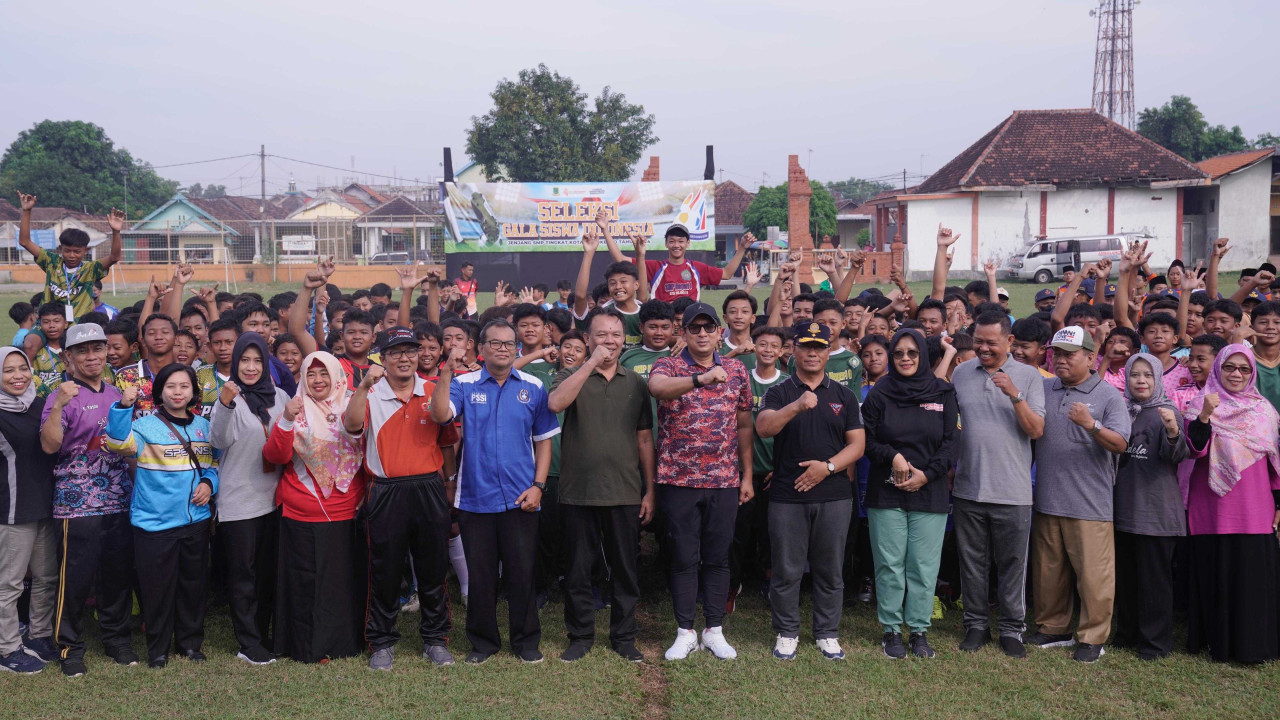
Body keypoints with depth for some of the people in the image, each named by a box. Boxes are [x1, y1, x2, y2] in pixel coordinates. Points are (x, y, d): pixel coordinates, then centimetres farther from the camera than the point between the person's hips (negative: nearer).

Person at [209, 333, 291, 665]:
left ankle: (264, 634, 25)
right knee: (243, 574, 3)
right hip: (238, 498, -5)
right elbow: (220, 441, -22)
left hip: (273, 497, 5)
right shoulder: (229, 395, -6)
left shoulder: (279, 397, 7)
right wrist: (225, 405, -37)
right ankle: (249, 643, 9)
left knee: (269, 571, 13)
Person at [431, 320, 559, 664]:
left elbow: (544, 439, 5)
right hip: (475, 497, 0)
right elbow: (440, 415, -17)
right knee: (480, 574, 9)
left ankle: (526, 640, 20)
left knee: (522, 571, 5)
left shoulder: (533, 387, 4)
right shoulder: (464, 385, 1)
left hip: (520, 498, 0)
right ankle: (483, 641, 23)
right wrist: (447, 371, -22)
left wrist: (538, 485, -3)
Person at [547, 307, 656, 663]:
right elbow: (556, 403, -22)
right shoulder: (571, 376, 1)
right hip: (578, 493, -2)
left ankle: (624, 636, 23)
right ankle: (580, 636, 22)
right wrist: (592, 363, -21)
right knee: (578, 570, 7)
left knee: (626, 569, 9)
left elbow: (645, 439, 11)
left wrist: (650, 490, 6)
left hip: (626, 494, 2)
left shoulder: (635, 383, 9)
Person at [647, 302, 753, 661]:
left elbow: (744, 425, 11)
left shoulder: (736, 370, 7)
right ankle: (685, 633, 16)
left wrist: (747, 475, 9)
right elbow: (658, 387, -29)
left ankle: (714, 630, 21)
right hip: (678, 480, -2)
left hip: (724, 482, 2)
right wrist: (700, 379, -46)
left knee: (718, 558, 9)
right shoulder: (668, 366, -3)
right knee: (684, 558, 5)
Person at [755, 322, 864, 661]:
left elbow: (857, 444, 6)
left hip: (834, 496, 2)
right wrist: (796, 407, -32)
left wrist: (828, 467, -10)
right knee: (786, 570, 3)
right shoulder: (780, 392, 3)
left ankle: (827, 634, 21)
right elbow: (763, 428, -16)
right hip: (787, 496, -2)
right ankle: (786, 633, 17)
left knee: (830, 570, 8)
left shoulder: (844, 395, 10)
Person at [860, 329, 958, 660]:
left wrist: (926, 474, -9)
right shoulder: (879, 394, 4)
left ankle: (920, 630, 14)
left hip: (930, 493, 1)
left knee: (924, 566, 3)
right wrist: (893, 458, -14)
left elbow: (951, 441, 2)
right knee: (889, 564, 2)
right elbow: (867, 440, 3)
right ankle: (892, 630, 13)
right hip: (886, 493, 0)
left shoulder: (942, 393, 5)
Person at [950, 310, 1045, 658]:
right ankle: (976, 625, 23)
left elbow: (1037, 430, -8)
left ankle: (1012, 628, 18)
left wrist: (1015, 394, -21)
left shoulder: (1028, 375, -1)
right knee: (972, 562, 10)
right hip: (968, 488, 2)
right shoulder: (961, 373, 6)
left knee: (1012, 564, 5)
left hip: (1012, 491, -2)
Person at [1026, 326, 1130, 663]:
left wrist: (1092, 425, -26)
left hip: (1090, 504, -5)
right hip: (1047, 499, 5)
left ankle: (1092, 638, 10)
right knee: (1048, 570, 13)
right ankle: (1054, 629, 26)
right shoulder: (1043, 389, 11)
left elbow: (1120, 444, -11)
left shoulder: (1108, 395, -2)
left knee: (1093, 573, -2)